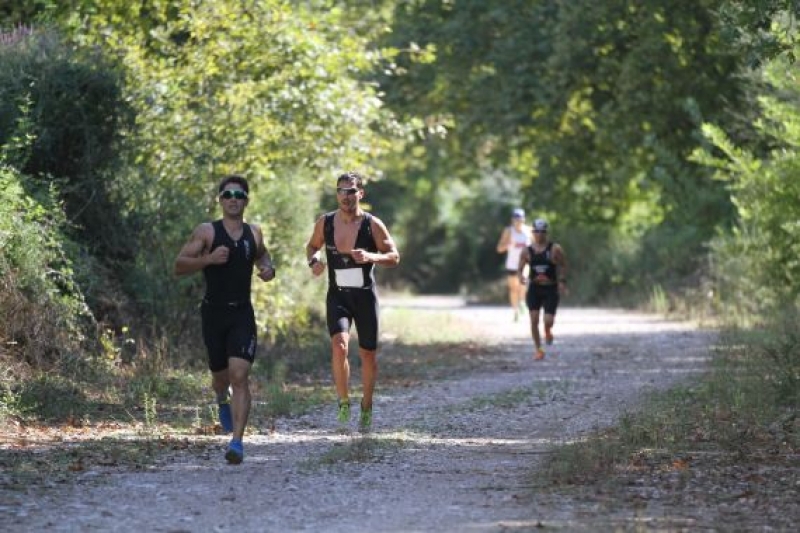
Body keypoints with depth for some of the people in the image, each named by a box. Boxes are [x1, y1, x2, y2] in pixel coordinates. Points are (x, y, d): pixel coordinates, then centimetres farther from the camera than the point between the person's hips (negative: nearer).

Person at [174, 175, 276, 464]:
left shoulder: (254, 233, 8)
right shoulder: (206, 231, -2)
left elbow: (261, 255, 29)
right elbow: (179, 266, -5)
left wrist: (268, 268, 6)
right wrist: (208, 258, -20)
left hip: (243, 313, 1)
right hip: (214, 312, 0)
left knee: (239, 375, -15)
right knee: (220, 374, 13)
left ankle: (237, 441, -18)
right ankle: (223, 399, 51)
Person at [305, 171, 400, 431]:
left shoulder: (373, 225, -8)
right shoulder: (325, 223, -2)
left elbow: (394, 257, -4)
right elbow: (312, 246, 15)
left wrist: (370, 257, -24)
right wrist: (313, 260, -8)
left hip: (365, 295, 0)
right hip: (337, 295, 0)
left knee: (368, 354, 9)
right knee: (339, 344, -23)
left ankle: (366, 407, 29)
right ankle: (344, 402, -7)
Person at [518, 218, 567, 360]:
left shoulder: (555, 249, -6)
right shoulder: (527, 251, 1)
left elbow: (563, 265, 5)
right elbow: (519, 269, 7)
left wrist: (562, 281, -7)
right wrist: (521, 277, -15)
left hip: (551, 289, -2)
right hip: (534, 289, 2)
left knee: (548, 320, -11)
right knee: (534, 319, -10)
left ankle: (547, 331, 29)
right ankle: (538, 349, 5)